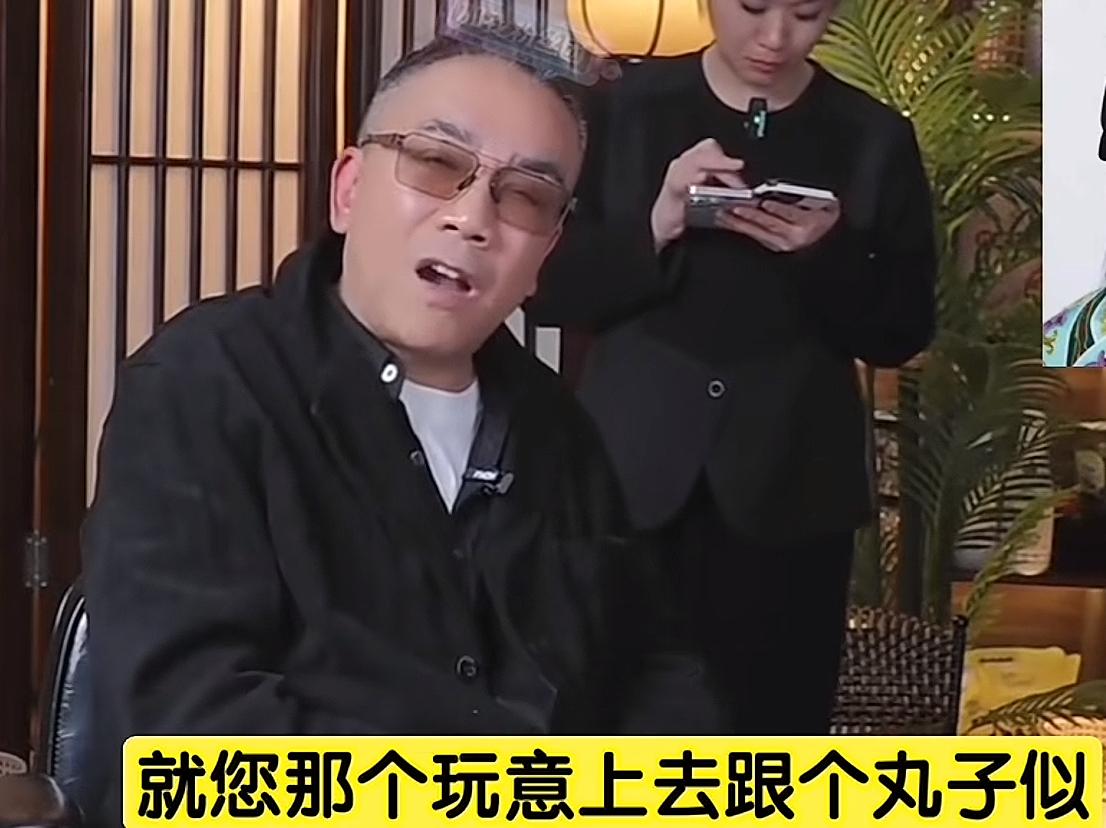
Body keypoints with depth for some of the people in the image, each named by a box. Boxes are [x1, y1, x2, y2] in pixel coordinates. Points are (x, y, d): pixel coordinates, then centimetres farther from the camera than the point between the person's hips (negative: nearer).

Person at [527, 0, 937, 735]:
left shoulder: (875, 139, 4)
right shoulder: (624, 110, 3)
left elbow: (901, 335, 4)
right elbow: (546, 287, -1)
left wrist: (831, 253, -15)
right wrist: (655, 227, -17)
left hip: (788, 492, 0)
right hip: (633, 476, 0)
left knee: (773, 732, 2)